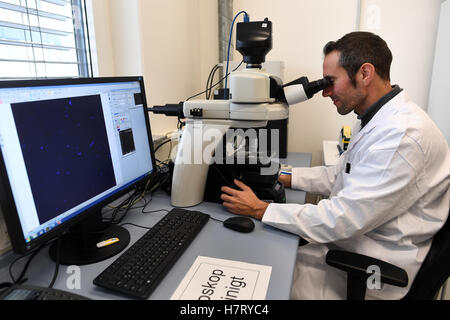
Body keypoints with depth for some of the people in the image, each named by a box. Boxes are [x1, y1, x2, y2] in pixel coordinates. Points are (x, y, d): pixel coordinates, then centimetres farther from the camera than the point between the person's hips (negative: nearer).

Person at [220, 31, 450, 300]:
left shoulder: (403, 135, -27)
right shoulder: (379, 120, 7)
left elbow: (342, 220, -28)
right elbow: (339, 176, 13)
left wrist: (260, 209, -21)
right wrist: (281, 176, 4)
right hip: (347, 238, 9)